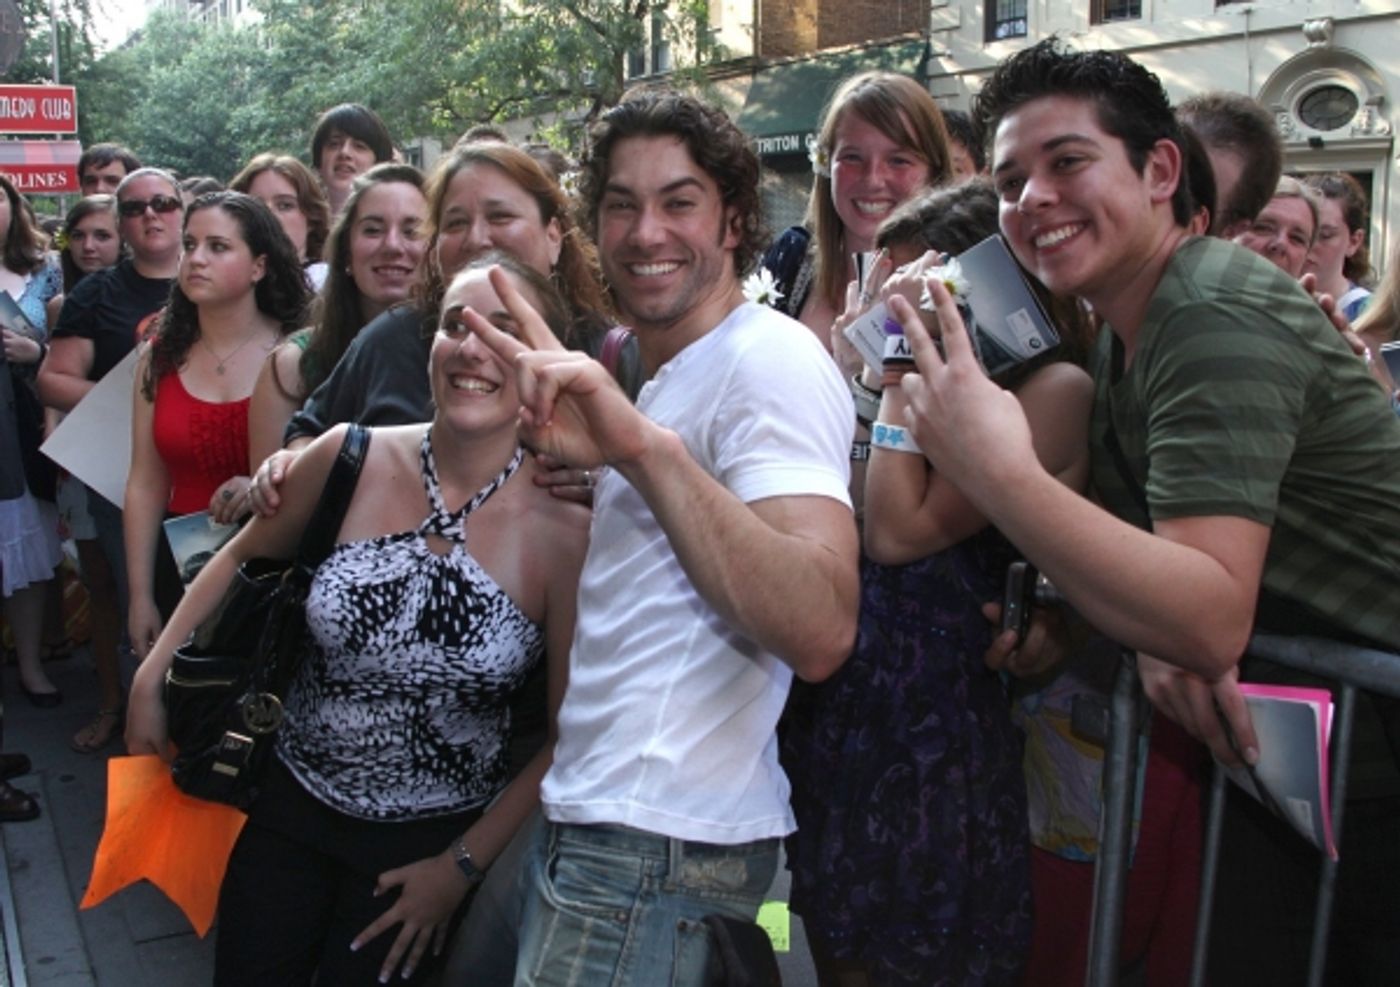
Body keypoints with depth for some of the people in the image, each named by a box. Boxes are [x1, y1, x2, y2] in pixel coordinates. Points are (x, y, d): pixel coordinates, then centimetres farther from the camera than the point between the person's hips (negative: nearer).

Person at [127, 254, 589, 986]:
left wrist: (464, 865, -8)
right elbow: (245, 559, 8)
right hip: (293, 803, 3)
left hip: (429, 841, -2)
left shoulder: (566, 531, -19)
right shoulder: (352, 459, -12)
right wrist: (152, 679, 8)